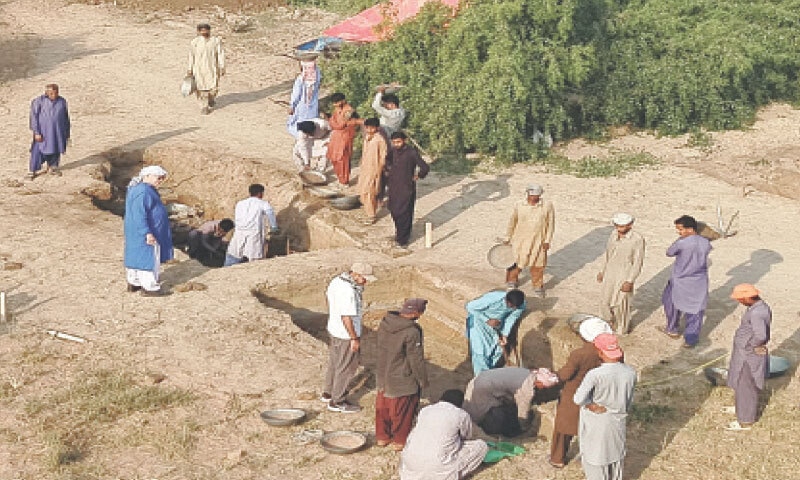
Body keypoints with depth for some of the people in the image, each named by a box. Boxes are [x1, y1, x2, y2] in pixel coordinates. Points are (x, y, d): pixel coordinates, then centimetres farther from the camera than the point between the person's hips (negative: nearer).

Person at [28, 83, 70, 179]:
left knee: (56, 150, 12)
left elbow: (66, 118, 11)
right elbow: (34, 117, -8)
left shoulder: (62, 101, 3)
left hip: (58, 131, 3)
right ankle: (32, 171, 4)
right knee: (37, 151, -3)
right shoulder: (39, 101, -8)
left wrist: (67, 133, 12)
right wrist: (36, 132, -14)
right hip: (43, 131, -3)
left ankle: (52, 167, 30)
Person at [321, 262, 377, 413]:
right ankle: (337, 402, 16)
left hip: (333, 329, 10)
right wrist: (354, 339, -19)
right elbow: (346, 317, -28)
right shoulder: (348, 291, -29)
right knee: (346, 367, 5)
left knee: (334, 363, 24)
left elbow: (329, 297, 16)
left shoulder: (336, 280, 0)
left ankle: (328, 393, 39)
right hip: (346, 335, -10)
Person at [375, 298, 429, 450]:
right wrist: (423, 380, -6)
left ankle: (382, 436, 38)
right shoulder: (412, 333, -29)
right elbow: (416, 360, -21)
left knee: (382, 407, 22)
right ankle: (400, 441, 28)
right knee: (401, 411, 13)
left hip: (383, 376, 7)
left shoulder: (384, 323, -7)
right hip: (402, 380, -7)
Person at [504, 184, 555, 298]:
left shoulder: (547, 206, -5)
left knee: (538, 266, 7)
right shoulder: (519, 207, -2)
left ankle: (538, 287, 25)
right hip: (521, 240, 1)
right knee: (517, 263, 11)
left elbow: (550, 224, -1)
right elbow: (512, 223, 9)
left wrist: (547, 241, -3)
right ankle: (512, 281, 36)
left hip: (538, 241, -1)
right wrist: (508, 238, 13)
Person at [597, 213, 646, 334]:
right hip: (609, 274, 6)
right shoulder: (614, 234, 0)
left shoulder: (637, 239, -19)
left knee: (621, 305, 5)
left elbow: (638, 262, -15)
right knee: (604, 301, 15)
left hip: (624, 277, -6)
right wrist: (602, 271, 15)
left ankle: (622, 330, 27)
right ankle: (606, 323, 39)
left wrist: (629, 281, -17)